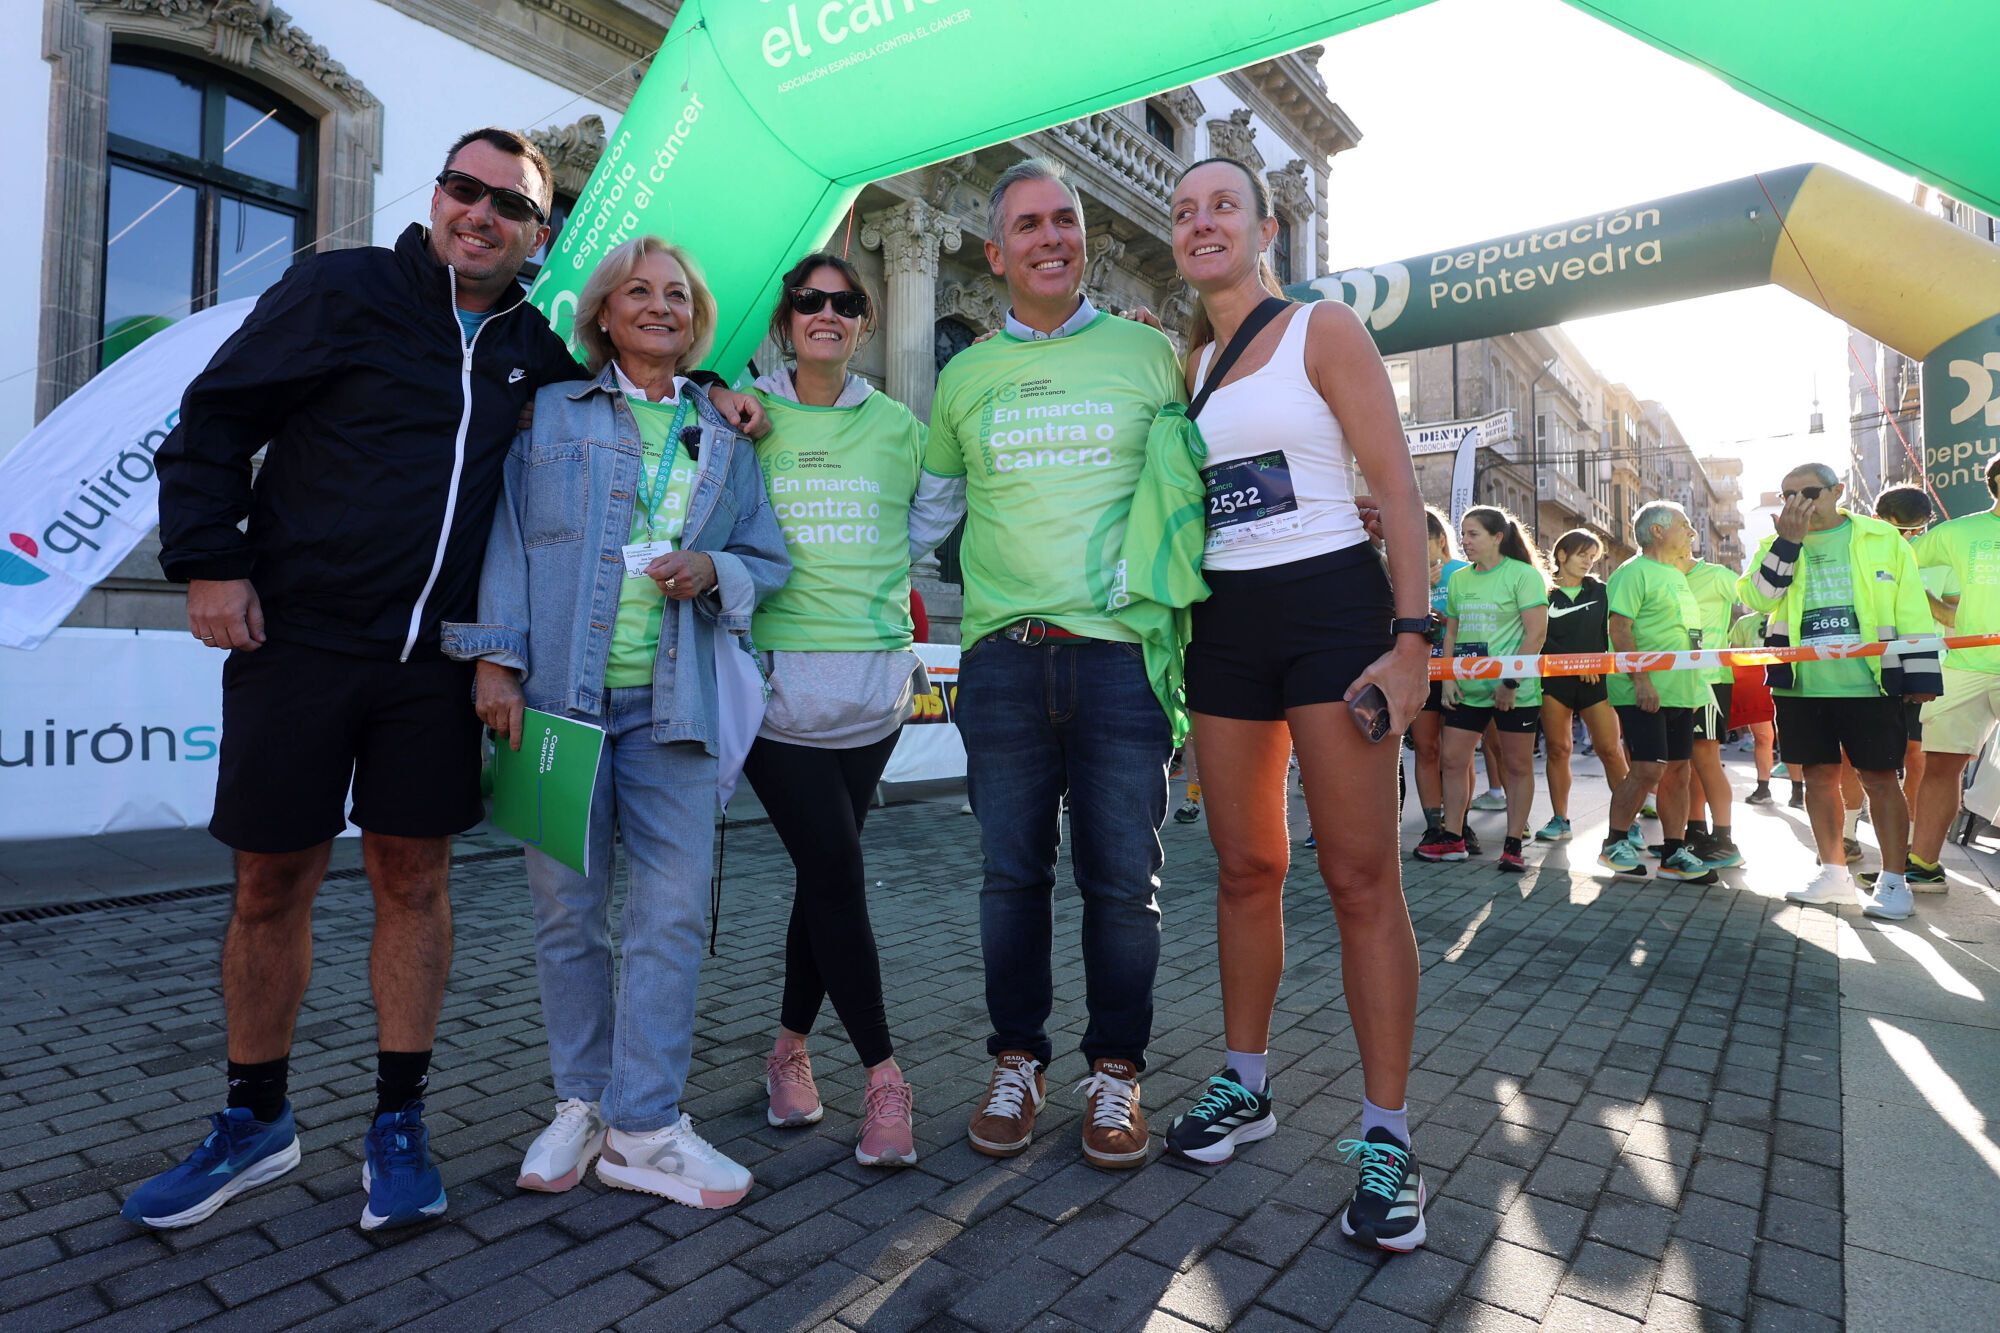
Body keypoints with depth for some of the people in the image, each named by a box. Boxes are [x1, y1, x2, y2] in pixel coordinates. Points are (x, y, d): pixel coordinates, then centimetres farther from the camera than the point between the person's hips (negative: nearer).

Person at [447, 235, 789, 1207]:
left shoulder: (725, 438, 17)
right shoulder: (551, 413, 12)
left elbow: (769, 561, 15)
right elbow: (506, 538, 4)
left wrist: (713, 569, -6)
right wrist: (495, 659, -7)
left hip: (671, 704, 1)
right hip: (558, 691, -1)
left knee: (673, 910, -4)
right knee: (567, 907, 6)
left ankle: (644, 1127, 7)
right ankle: (582, 1102, 23)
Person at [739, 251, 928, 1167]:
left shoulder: (897, 426, 13)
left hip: (873, 674, 2)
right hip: (775, 672, -2)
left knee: (824, 868, 6)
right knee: (834, 868, -8)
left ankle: (791, 1047, 25)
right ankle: (883, 1075, 3)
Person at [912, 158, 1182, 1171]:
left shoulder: (1148, 353, 9)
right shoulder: (964, 376, 14)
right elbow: (926, 510, 22)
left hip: (1121, 649, -1)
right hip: (1004, 657, 2)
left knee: (1122, 878, 4)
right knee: (1012, 871, 8)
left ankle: (1115, 1070, 21)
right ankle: (1016, 1062, 25)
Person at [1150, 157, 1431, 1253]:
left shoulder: (1323, 328, 1)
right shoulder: (1185, 362, 16)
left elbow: (1395, 483, -6)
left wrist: (1411, 633, -15)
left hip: (1331, 604, -5)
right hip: (1224, 621, 5)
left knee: (1358, 875, -5)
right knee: (1244, 866, 9)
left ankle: (1386, 1135, 6)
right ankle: (1245, 1084, 24)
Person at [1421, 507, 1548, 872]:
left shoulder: (1523, 575, -7)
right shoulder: (1459, 578, 10)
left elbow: (1536, 633, -13)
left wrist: (1511, 682, -17)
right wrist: (1448, 677, 4)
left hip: (1515, 690, -6)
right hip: (1468, 688, 6)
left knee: (1518, 766, 4)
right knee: (1452, 759, 4)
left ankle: (1513, 845, 12)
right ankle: (1452, 839, 14)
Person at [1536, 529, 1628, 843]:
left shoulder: (1600, 592, 12)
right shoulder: (1544, 594, 6)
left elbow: (1611, 633, 9)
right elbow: (1541, 640, -2)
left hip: (1594, 679, 1)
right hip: (1554, 679, 0)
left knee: (1610, 750, -7)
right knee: (1557, 749, 2)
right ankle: (1559, 820, 9)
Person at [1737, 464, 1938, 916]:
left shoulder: (1882, 539, 4)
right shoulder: (1778, 545, 10)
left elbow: (1911, 609, 2)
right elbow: (1756, 597, -7)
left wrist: (1922, 674, -3)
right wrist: (1789, 541, -13)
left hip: (1870, 684, -3)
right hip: (1802, 686, 3)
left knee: (1880, 778, 1)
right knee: (1819, 776, 9)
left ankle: (1893, 881, 11)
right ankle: (1834, 873, 21)